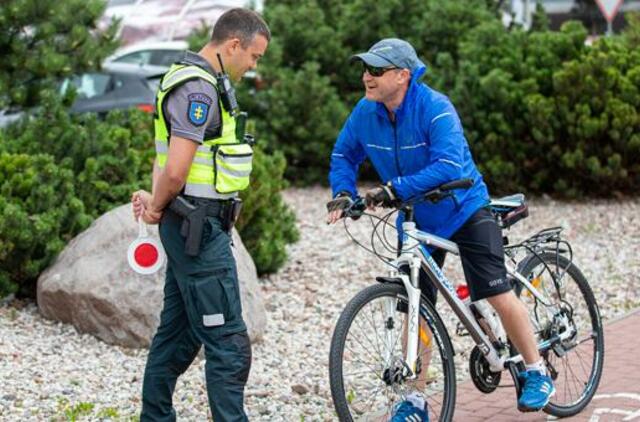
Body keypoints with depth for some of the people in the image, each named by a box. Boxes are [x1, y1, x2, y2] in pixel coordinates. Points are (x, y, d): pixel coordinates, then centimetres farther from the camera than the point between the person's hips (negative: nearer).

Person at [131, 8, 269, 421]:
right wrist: (157, 207, -7)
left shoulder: (202, 81, 16)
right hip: (200, 229, -10)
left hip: (192, 228, 10)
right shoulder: (200, 88, -18)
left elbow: (168, 161, 21)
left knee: (178, 332, 16)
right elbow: (176, 169, -25)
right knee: (229, 342, -8)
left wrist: (156, 200, 4)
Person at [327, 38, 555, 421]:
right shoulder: (365, 112, -9)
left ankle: (538, 375, 12)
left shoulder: (435, 108, -25)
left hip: (464, 211, -5)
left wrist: (395, 188, -43)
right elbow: (344, 155, 7)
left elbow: (448, 165, -37)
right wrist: (343, 192, -12)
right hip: (417, 221, 5)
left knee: (499, 296, -8)